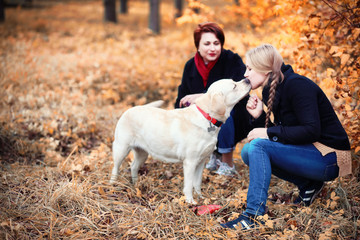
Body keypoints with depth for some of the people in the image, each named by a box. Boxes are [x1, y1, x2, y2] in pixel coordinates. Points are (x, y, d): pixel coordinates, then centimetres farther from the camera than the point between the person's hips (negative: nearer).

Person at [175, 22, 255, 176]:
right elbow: (181, 99, 2)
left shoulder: (233, 61, -15)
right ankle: (215, 153, 5)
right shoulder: (191, 66, -1)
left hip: (235, 121, -4)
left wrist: (202, 97, -36)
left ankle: (228, 164, -20)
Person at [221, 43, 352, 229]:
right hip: (307, 151, 9)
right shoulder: (272, 89, 8)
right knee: (248, 152, 5)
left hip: (328, 158, -9)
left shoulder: (297, 85, -18)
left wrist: (269, 133, -22)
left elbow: (311, 130, -26)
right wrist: (259, 115, -5)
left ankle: (254, 215, -24)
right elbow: (279, 132, 10)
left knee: (258, 146, -23)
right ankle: (307, 184, 7)